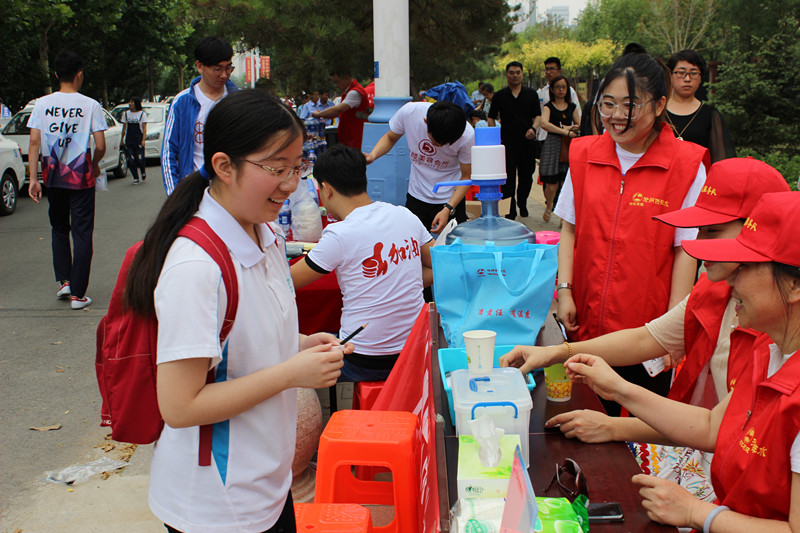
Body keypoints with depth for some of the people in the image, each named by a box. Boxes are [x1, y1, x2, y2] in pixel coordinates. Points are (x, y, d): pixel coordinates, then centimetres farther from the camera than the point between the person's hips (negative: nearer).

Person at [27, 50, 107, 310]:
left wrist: (33, 178, -4)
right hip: (81, 178, -3)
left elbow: (34, 143, -5)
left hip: (52, 178, 3)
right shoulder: (90, 105, -7)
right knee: (82, 234, 4)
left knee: (59, 229, 22)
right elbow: (100, 146, -9)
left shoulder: (42, 104, 0)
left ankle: (64, 280, 14)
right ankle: (77, 293, 4)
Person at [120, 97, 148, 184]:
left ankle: (143, 172, 22)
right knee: (131, 160, -4)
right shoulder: (126, 114, 13)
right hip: (129, 140, 3)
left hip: (139, 140, -3)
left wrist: (143, 140, -12)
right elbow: (124, 128, 17)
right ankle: (136, 178, 5)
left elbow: (144, 128, -1)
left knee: (140, 159, -9)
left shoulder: (142, 114, 3)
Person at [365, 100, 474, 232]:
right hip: (416, 197, 2)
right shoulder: (409, 112, -20)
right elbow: (390, 138, 1)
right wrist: (372, 155, -17)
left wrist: (448, 209, -21)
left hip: (452, 199, -1)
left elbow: (466, 176, -10)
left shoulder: (467, 136, -24)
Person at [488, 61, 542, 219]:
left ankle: (522, 204, 27)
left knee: (526, 176, 7)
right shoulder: (499, 96, 8)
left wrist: (533, 128, -11)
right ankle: (509, 208, -2)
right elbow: (491, 118, 9)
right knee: (508, 176, -7)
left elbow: (538, 115, 9)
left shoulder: (531, 94, 11)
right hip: (507, 141, -2)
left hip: (528, 141, 2)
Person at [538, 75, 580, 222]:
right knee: (551, 186, -5)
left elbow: (580, 125, 16)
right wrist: (565, 131, -21)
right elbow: (544, 124, -16)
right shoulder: (548, 107, 3)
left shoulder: (572, 107, 15)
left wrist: (570, 128, -6)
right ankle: (548, 207, 26)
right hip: (553, 145, -3)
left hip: (569, 147, 3)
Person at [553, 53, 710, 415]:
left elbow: (686, 250, -6)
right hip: (586, 323, 3)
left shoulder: (685, 166, -6)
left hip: (646, 330, -3)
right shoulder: (584, 155, 5)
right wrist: (565, 290, 0)